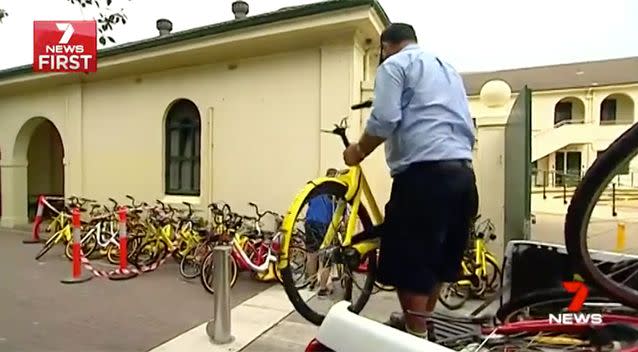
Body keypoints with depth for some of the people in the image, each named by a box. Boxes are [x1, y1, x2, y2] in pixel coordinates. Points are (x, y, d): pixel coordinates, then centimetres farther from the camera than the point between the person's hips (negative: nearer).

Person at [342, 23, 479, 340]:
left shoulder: (394, 65, 4)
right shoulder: (447, 68, 29)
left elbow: (384, 120, -10)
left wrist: (359, 151, 3)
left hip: (424, 172, -9)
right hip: (462, 171, 9)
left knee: (409, 260, 0)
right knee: (437, 256, 18)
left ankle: (417, 336, 10)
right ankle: (421, 321, 33)